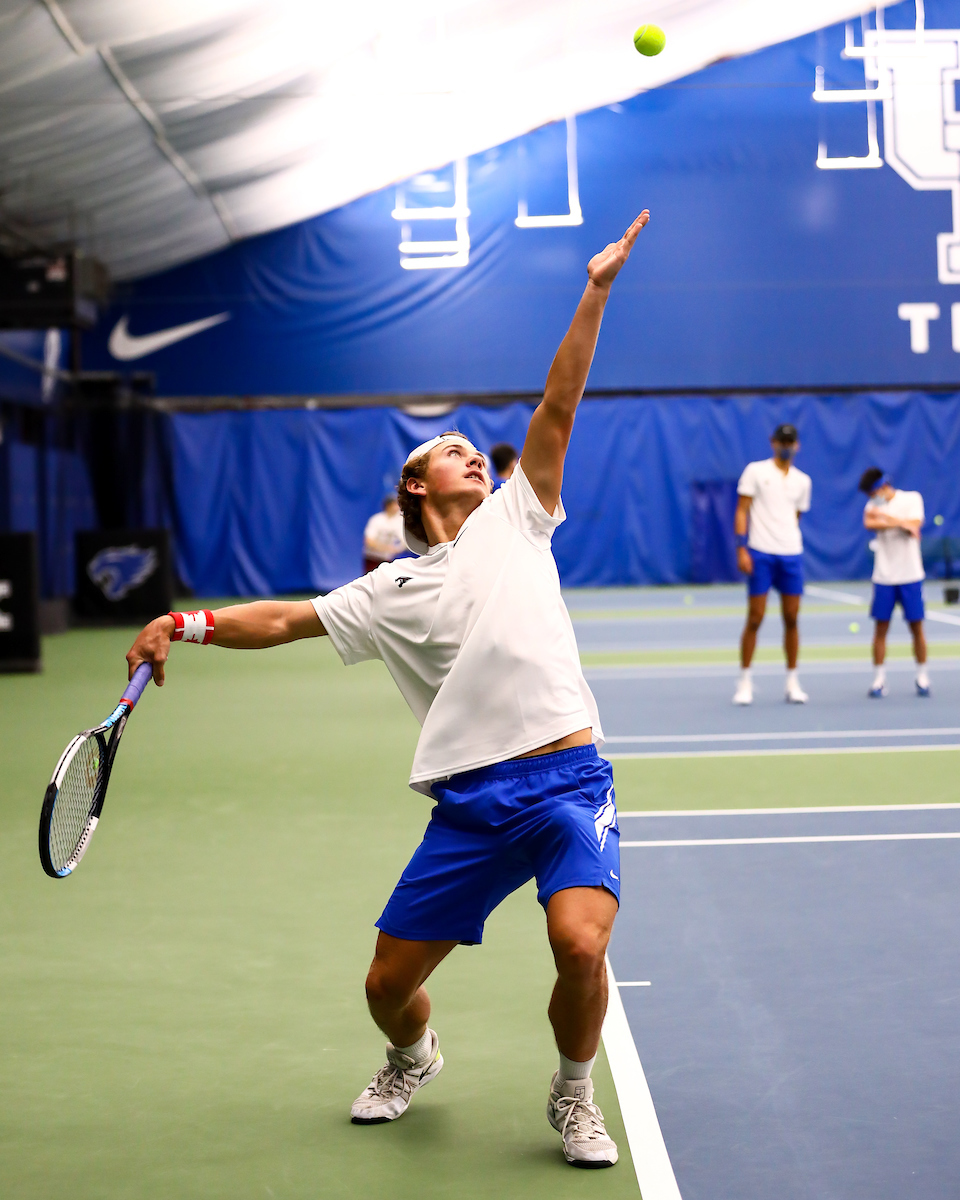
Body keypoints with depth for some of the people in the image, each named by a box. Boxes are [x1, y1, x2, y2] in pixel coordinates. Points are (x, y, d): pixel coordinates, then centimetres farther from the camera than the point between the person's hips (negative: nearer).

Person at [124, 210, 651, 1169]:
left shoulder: (514, 522, 13)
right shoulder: (391, 592, 15)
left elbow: (556, 411, 8)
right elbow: (289, 619, 13)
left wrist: (595, 293, 3)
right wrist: (186, 624, -2)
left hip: (567, 782, -2)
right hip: (468, 805, 2)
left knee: (580, 948, -24)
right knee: (388, 984, 4)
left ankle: (573, 1097, 6)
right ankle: (412, 1059, 42)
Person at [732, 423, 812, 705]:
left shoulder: (802, 481, 13)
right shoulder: (755, 471, 2)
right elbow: (742, 511, -2)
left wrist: (790, 544, 10)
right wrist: (741, 548, -11)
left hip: (791, 555, 4)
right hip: (760, 555, -4)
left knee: (791, 619, 4)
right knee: (754, 619, -3)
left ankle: (792, 682, 13)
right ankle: (745, 680, 7)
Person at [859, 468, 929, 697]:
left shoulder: (912, 498, 1)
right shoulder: (874, 505, 7)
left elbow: (914, 525, -14)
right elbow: (869, 523, -15)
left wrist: (886, 517, -18)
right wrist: (900, 523, -22)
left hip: (910, 575, -2)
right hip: (884, 577, 2)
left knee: (916, 627, 2)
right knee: (880, 628, -1)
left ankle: (922, 678, 13)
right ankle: (879, 680, 5)